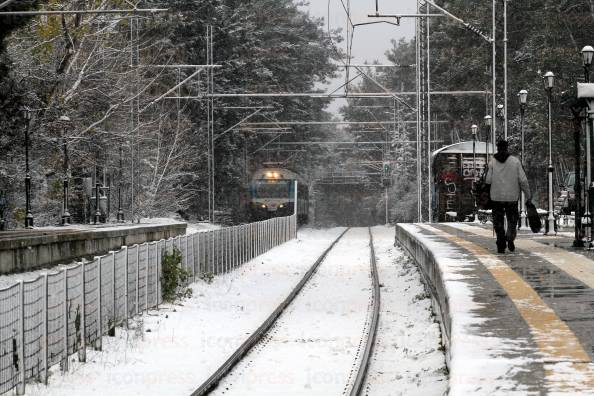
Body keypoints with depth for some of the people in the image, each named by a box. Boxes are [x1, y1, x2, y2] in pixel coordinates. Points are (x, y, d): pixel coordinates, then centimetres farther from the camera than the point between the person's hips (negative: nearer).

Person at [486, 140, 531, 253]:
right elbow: (523, 180, -4)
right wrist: (528, 194, 6)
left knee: (498, 222, 8)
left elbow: (488, 180, -8)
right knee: (512, 220, 15)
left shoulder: (492, 162, -3)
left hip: (496, 197, 0)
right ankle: (510, 238, -9)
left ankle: (501, 246, 1)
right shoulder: (515, 161, -1)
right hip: (512, 196, 0)